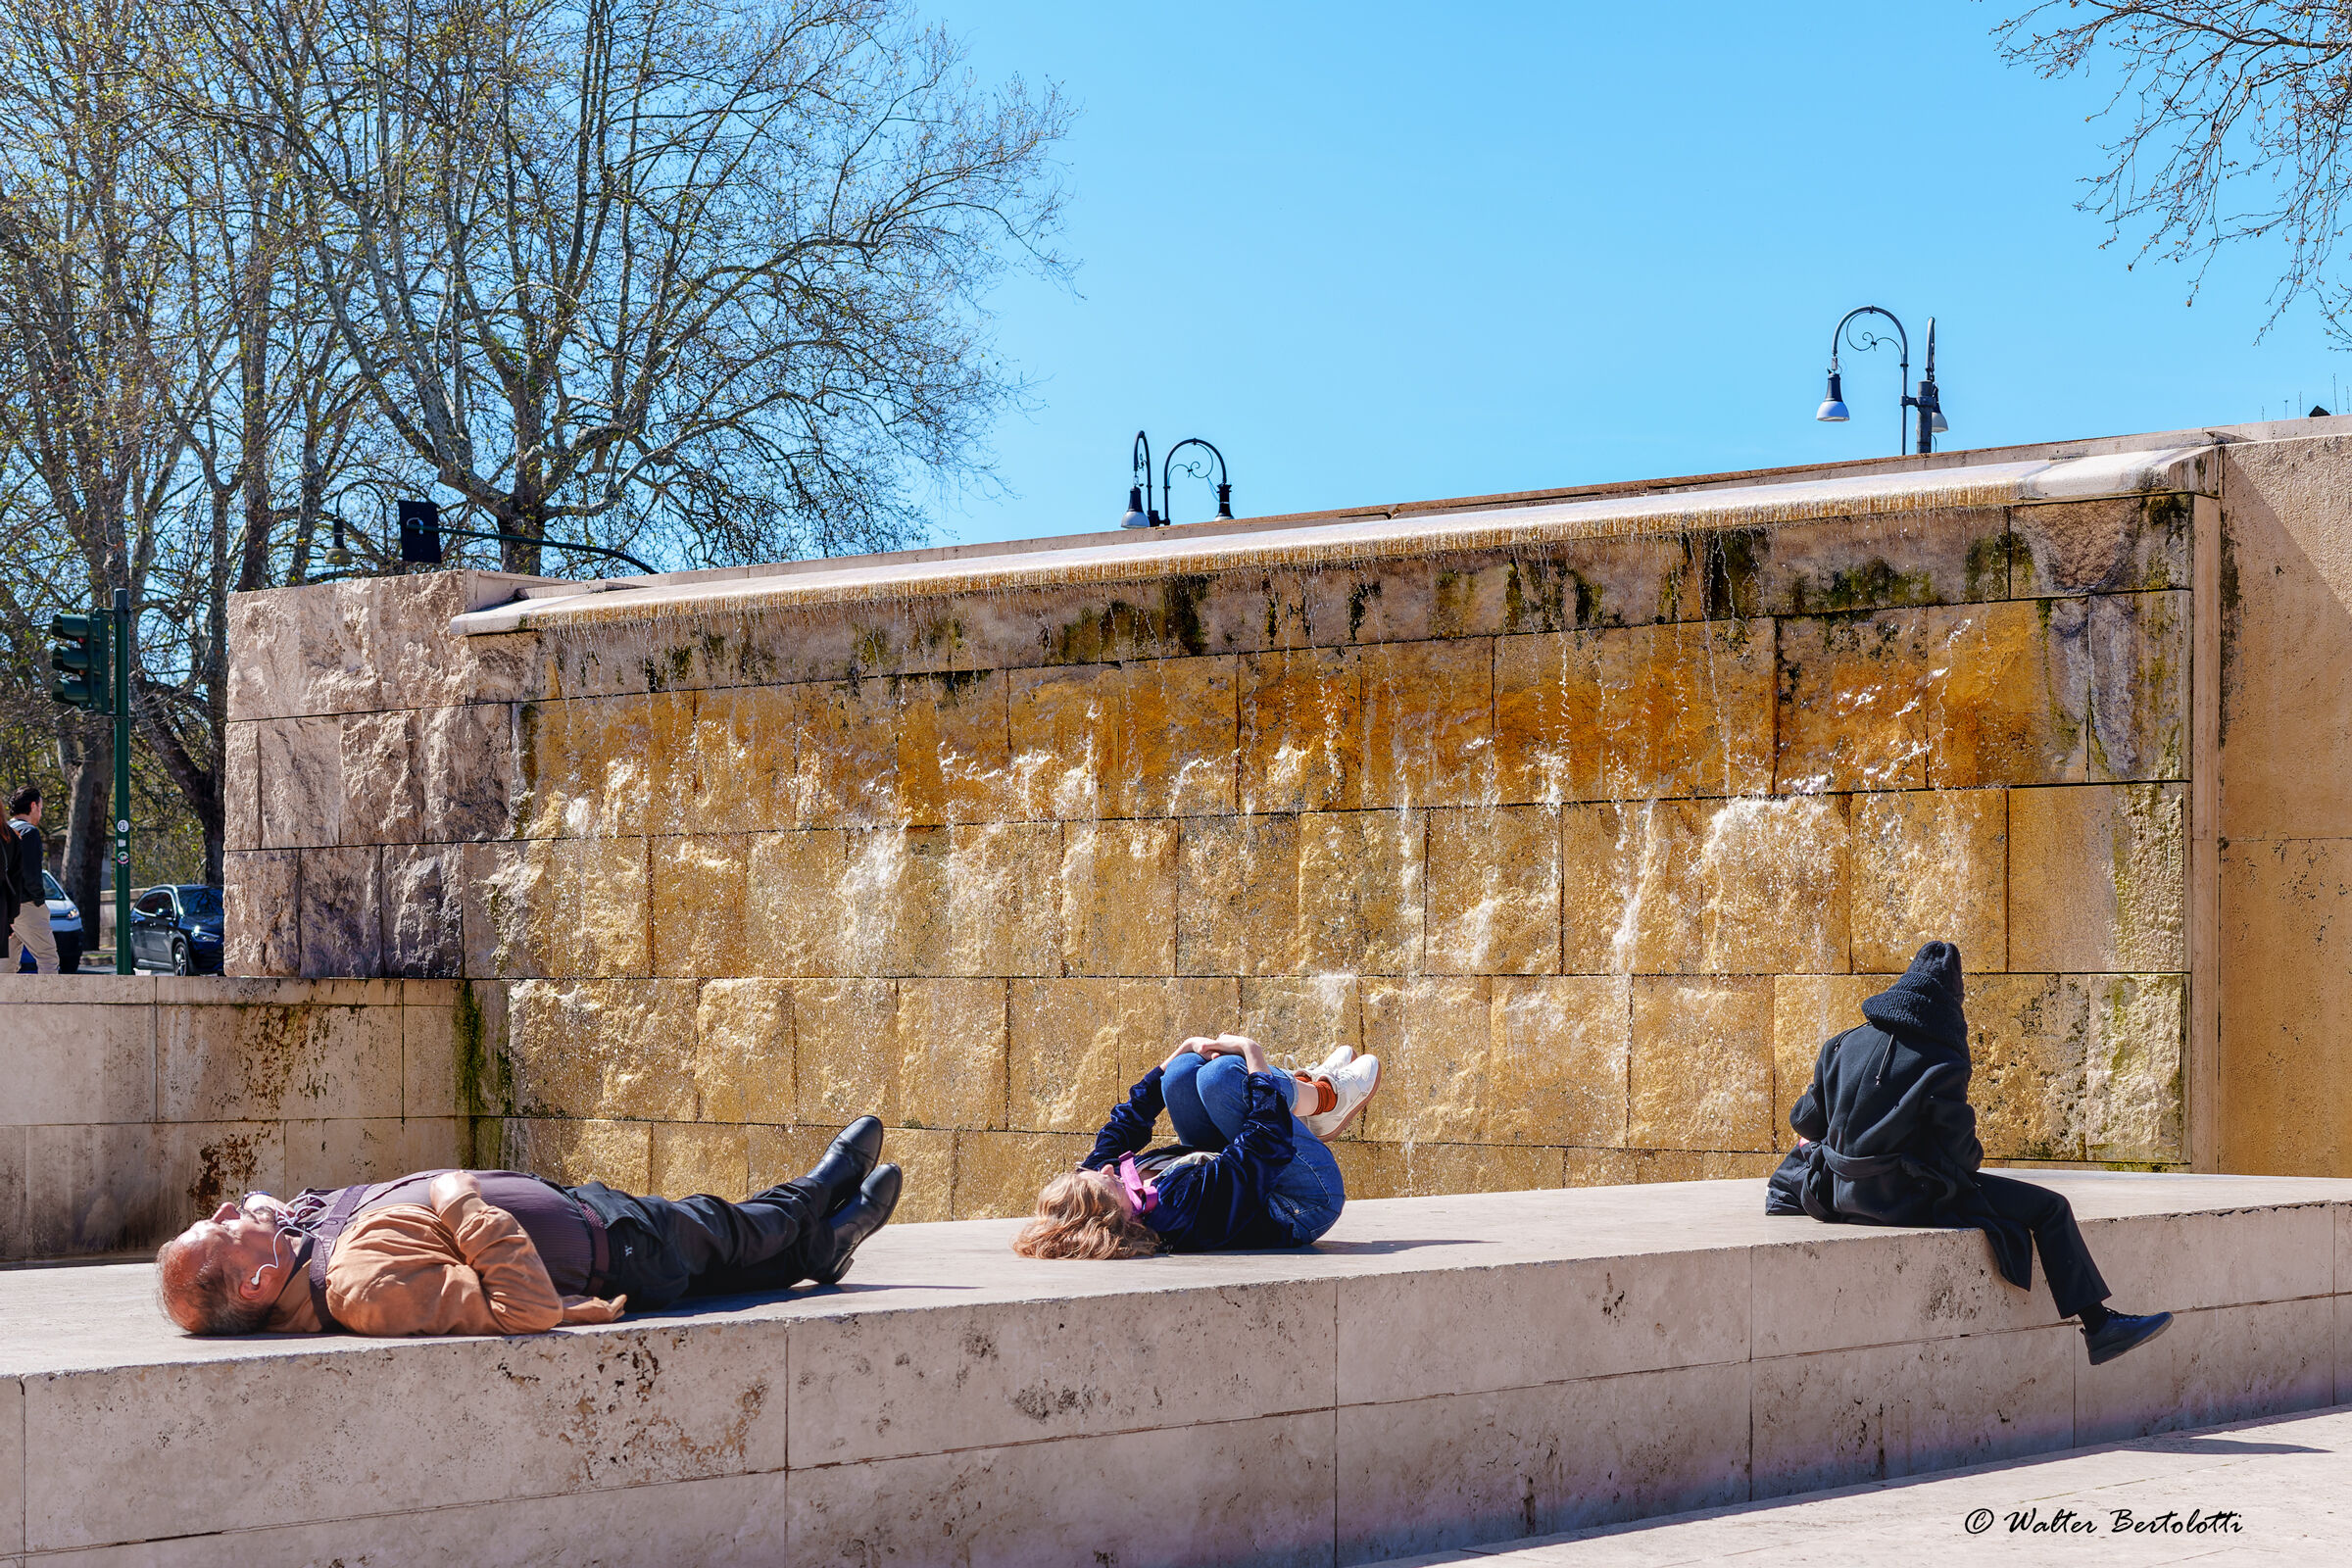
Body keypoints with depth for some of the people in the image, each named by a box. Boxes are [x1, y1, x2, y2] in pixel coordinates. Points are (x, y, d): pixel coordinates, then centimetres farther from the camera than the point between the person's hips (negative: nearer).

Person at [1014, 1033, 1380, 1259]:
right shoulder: (1184, 1203, -43)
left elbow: (1125, 1125, -3)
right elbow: (1268, 1135, -37)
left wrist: (1184, 1051, 2)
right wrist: (1252, 1051, -23)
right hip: (1307, 1203, -7)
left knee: (1183, 1072, 1)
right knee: (1219, 1074, -20)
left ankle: (1312, 1094, 25)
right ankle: (1323, 1097, 13)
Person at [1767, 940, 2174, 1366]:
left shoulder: (1843, 1045, 3)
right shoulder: (1943, 1064, -14)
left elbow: (1805, 1120, 10)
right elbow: (1959, 1151, -12)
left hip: (1844, 1193, 6)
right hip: (1915, 1198, -6)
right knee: (2050, 1208, 0)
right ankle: (2098, 1327, 0)